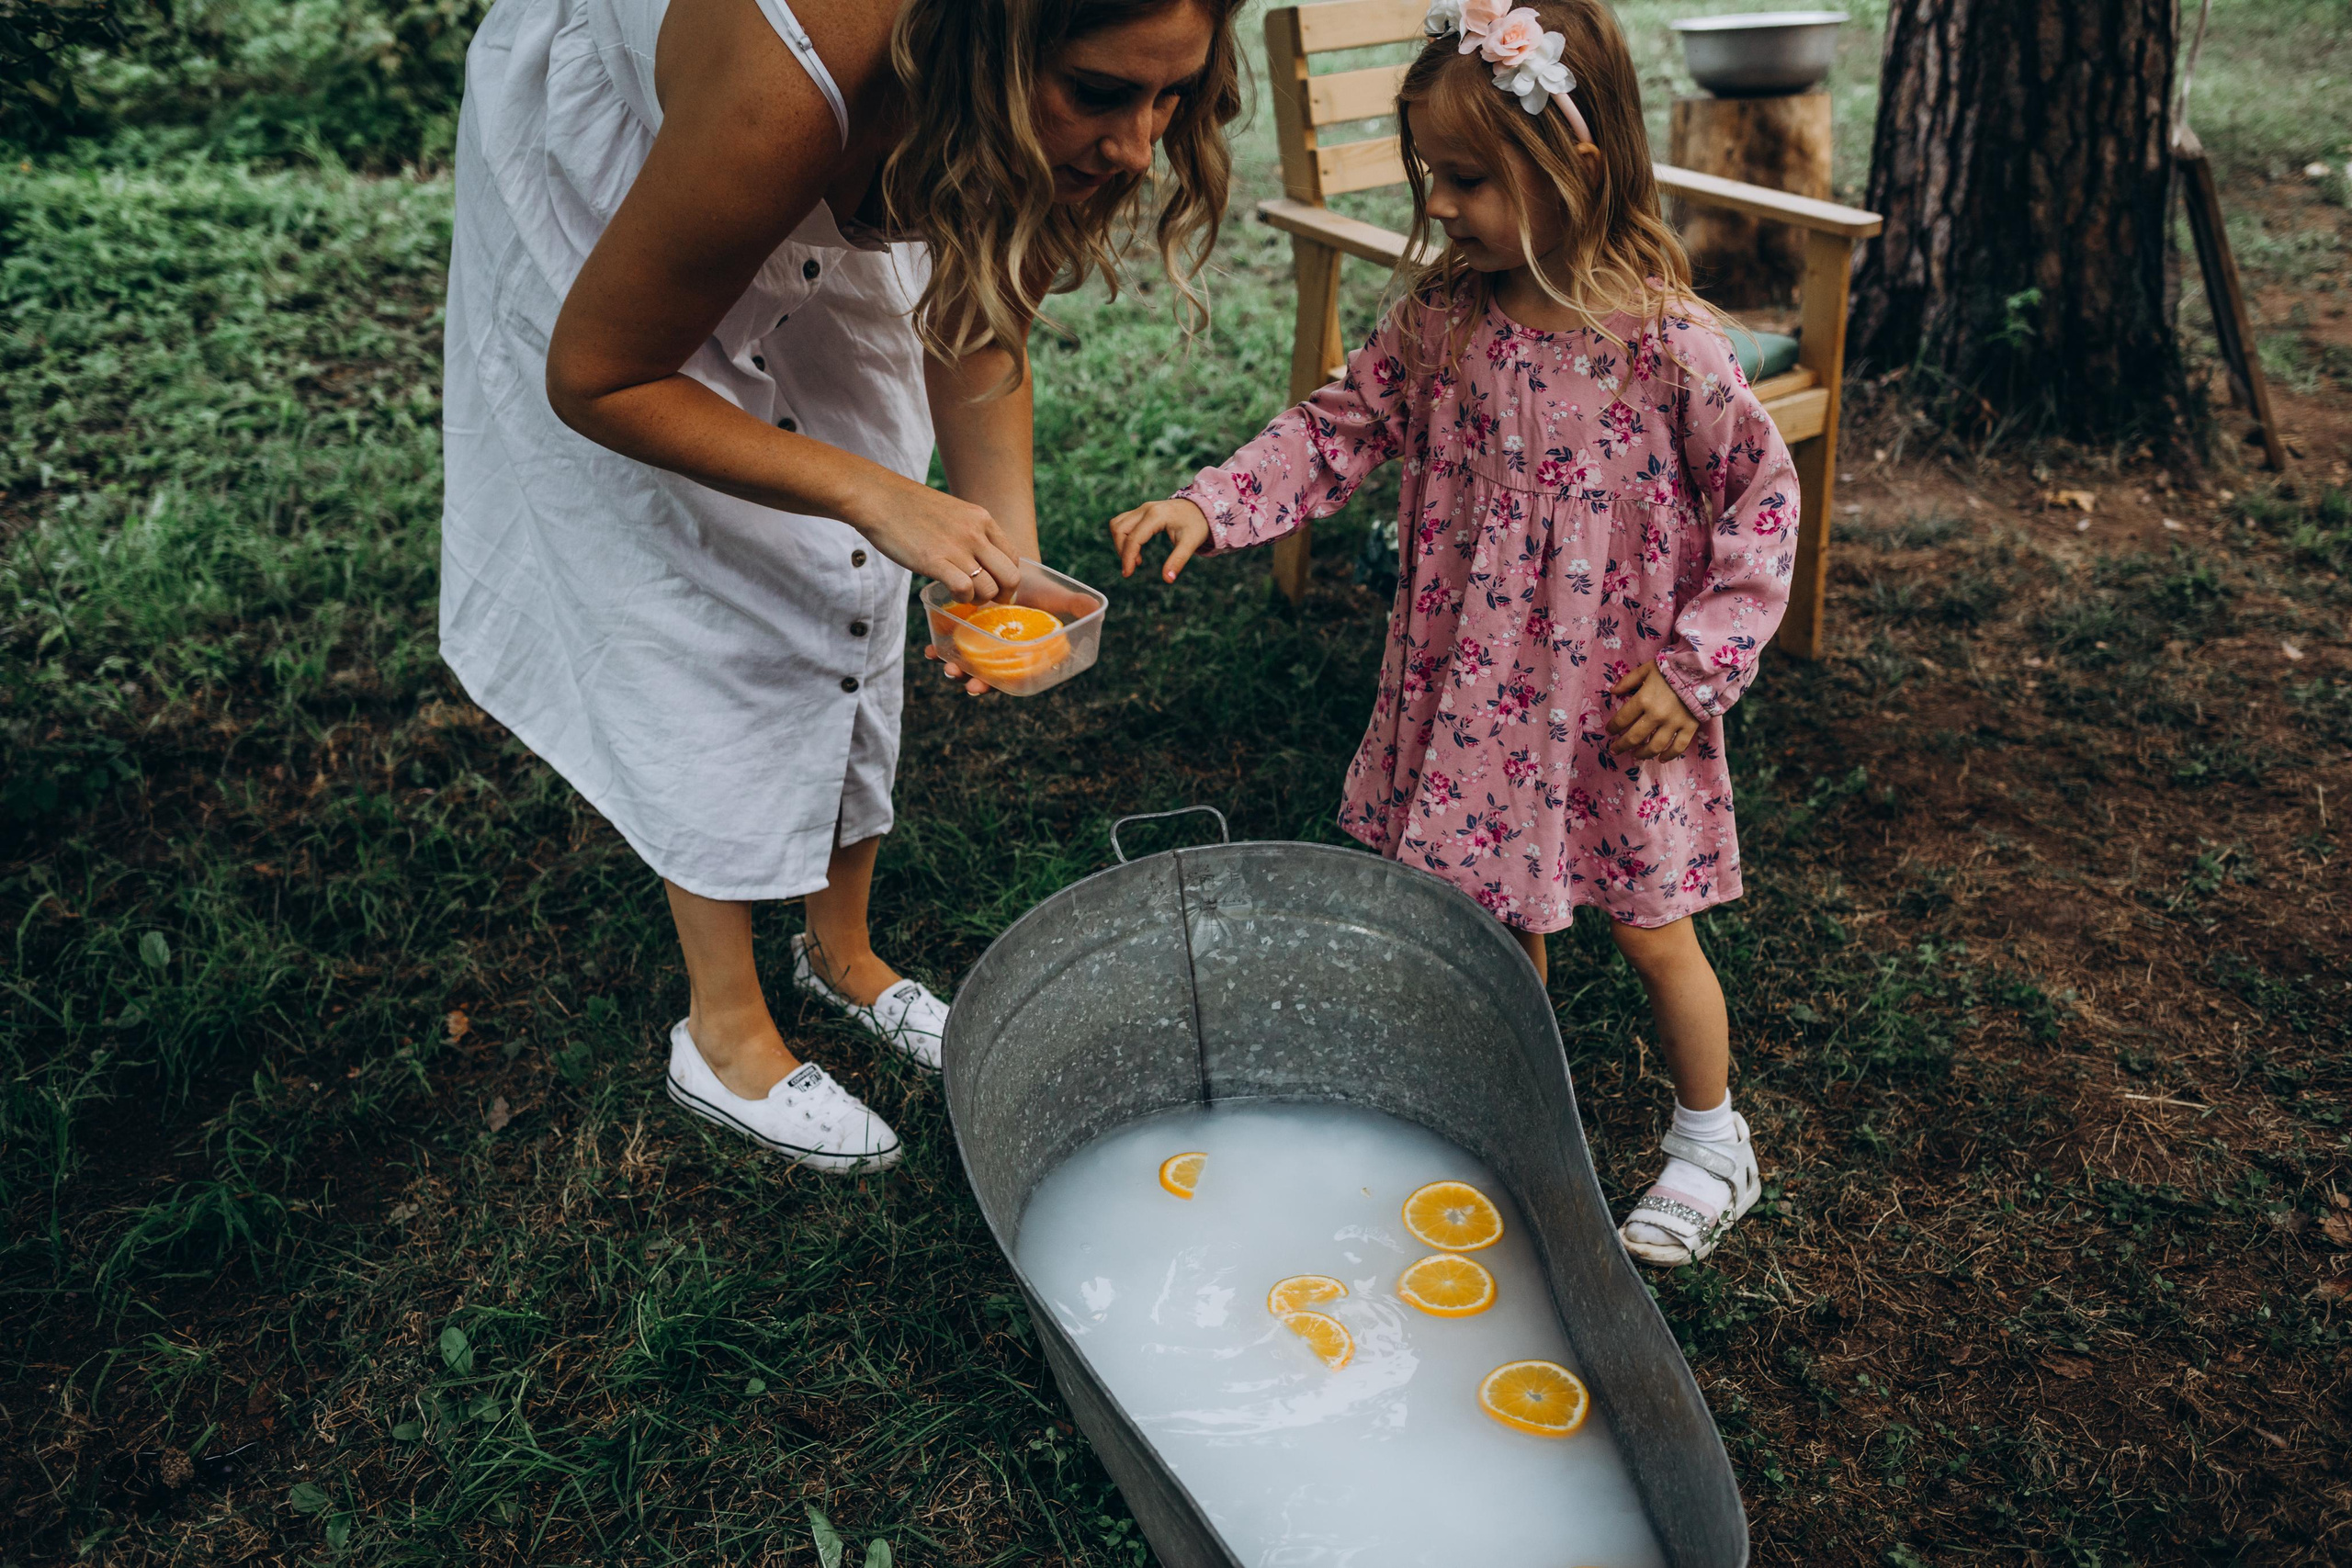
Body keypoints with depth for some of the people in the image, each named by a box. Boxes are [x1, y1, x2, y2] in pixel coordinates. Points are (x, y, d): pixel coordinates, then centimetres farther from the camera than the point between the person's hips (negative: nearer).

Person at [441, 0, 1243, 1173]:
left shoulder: (1054, 107, -27)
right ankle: (723, 1034, 10)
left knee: (852, 583, 7)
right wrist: (874, 495, -36)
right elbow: (594, 381, -30)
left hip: (823, 214, 6)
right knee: (705, 606, -6)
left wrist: (1009, 558, -22)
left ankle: (840, 950, 27)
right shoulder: (784, 94, -45)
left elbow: (979, 329, -8)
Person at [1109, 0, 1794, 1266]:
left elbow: (1762, 495, -10)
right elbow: (1343, 428, 0)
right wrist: (1213, 505, -14)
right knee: (1497, 921, 18)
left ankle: (1711, 1141, 36)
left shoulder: (1666, 342, -18)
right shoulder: (1443, 316, -5)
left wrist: (1697, 664, -14)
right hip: (1476, 692, 5)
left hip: (1617, 703, -4)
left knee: (1650, 933, 11)